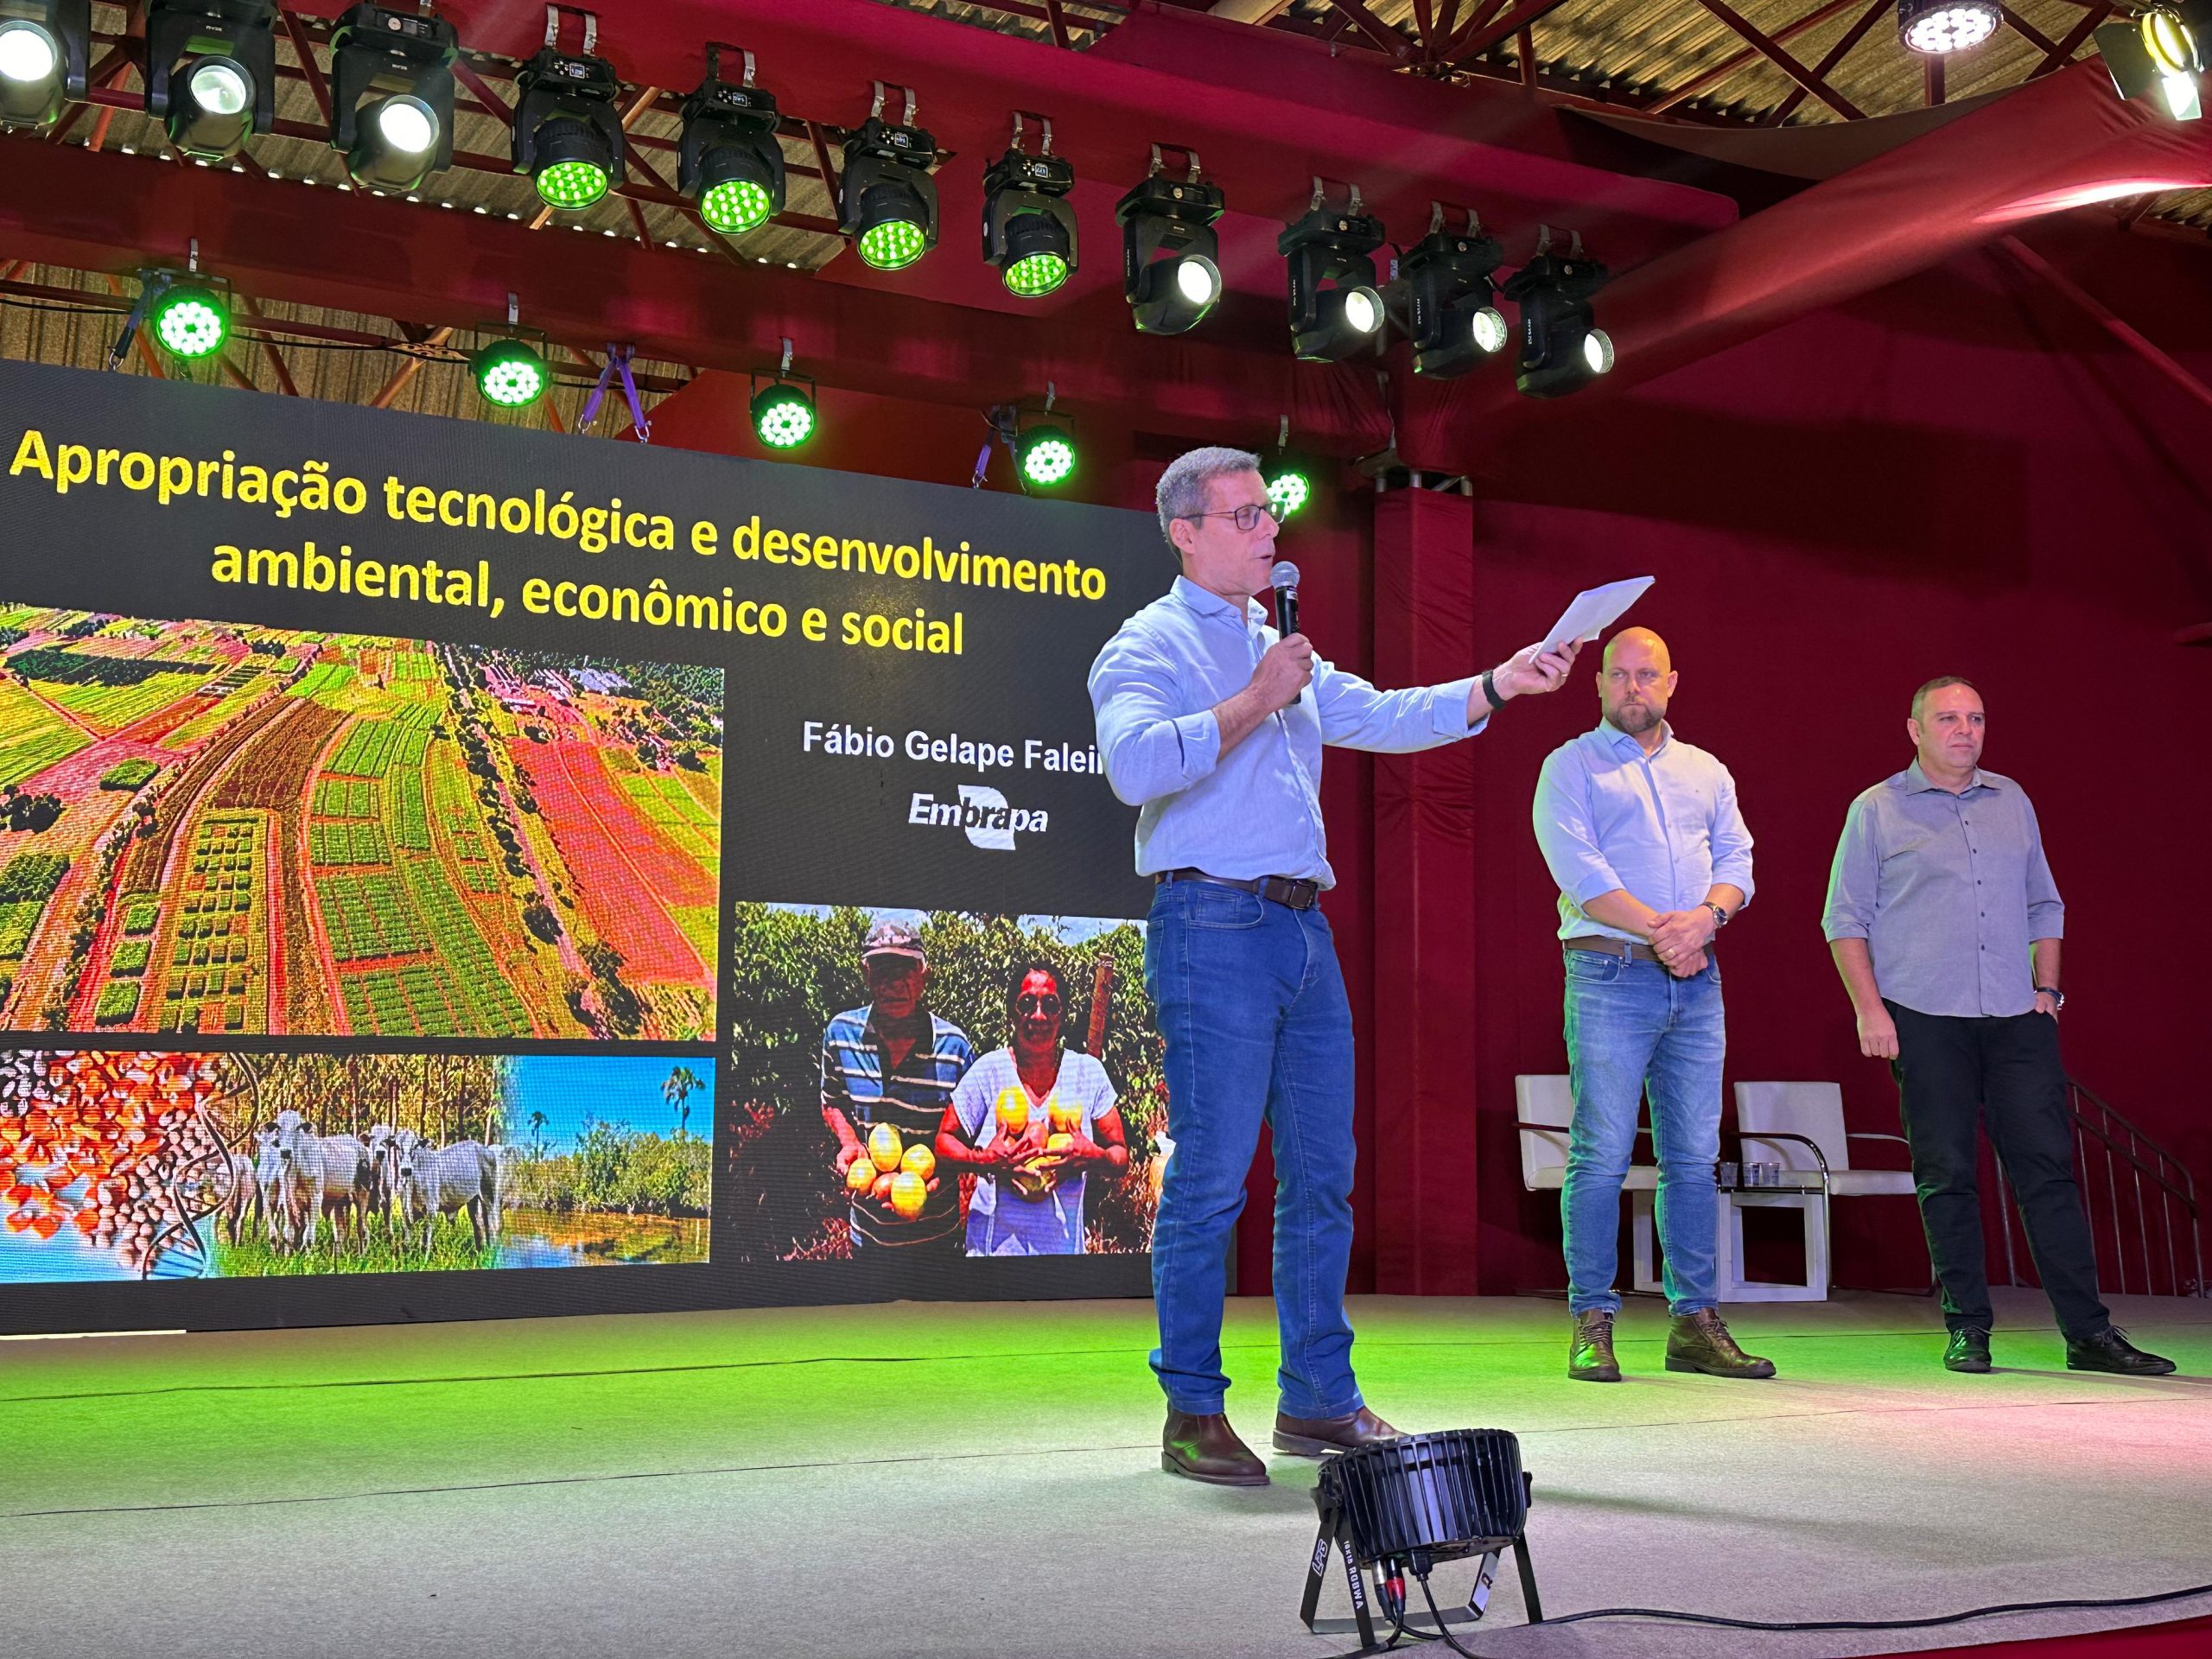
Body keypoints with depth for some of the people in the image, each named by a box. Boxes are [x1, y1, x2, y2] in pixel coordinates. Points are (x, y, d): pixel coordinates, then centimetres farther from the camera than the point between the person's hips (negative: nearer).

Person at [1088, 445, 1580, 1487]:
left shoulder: (1283, 651, 24)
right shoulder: (1150, 645, -1)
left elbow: (1383, 718, 18)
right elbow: (1134, 764, -20)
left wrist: (1500, 685, 7)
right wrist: (1250, 704, -13)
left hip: (1303, 929, 8)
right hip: (1212, 925, -8)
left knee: (1321, 1175, 9)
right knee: (1211, 1178, -6)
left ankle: (1319, 1401, 18)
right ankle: (1192, 1415, 4)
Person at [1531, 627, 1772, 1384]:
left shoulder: (1706, 772, 20)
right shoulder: (1571, 767, 4)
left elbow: (1737, 860, 10)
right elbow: (1579, 870, -8)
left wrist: (1706, 917, -11)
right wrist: (1658, 932, -16)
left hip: (1696, 980, 5)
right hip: (1609, 975, -5)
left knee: (1694, 1156, 5)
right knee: (1601, 1156, -7)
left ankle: (1694, 1322, 11)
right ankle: (1591, 1323, -1)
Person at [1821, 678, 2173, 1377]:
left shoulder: (2012, 801, 16)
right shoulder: (1876, 811, 3)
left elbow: (2044, 903, 22)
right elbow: (1846, 919, 2)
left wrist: (2047, 985, 10)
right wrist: (1869, 1009, -8)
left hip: (2017, 1018, 3)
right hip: (1925, 1021, -3)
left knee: (2048, 1166, 0)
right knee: (1947, 1174, 0)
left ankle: (2088, 1333, 4)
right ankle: (1967, 1329, 10)